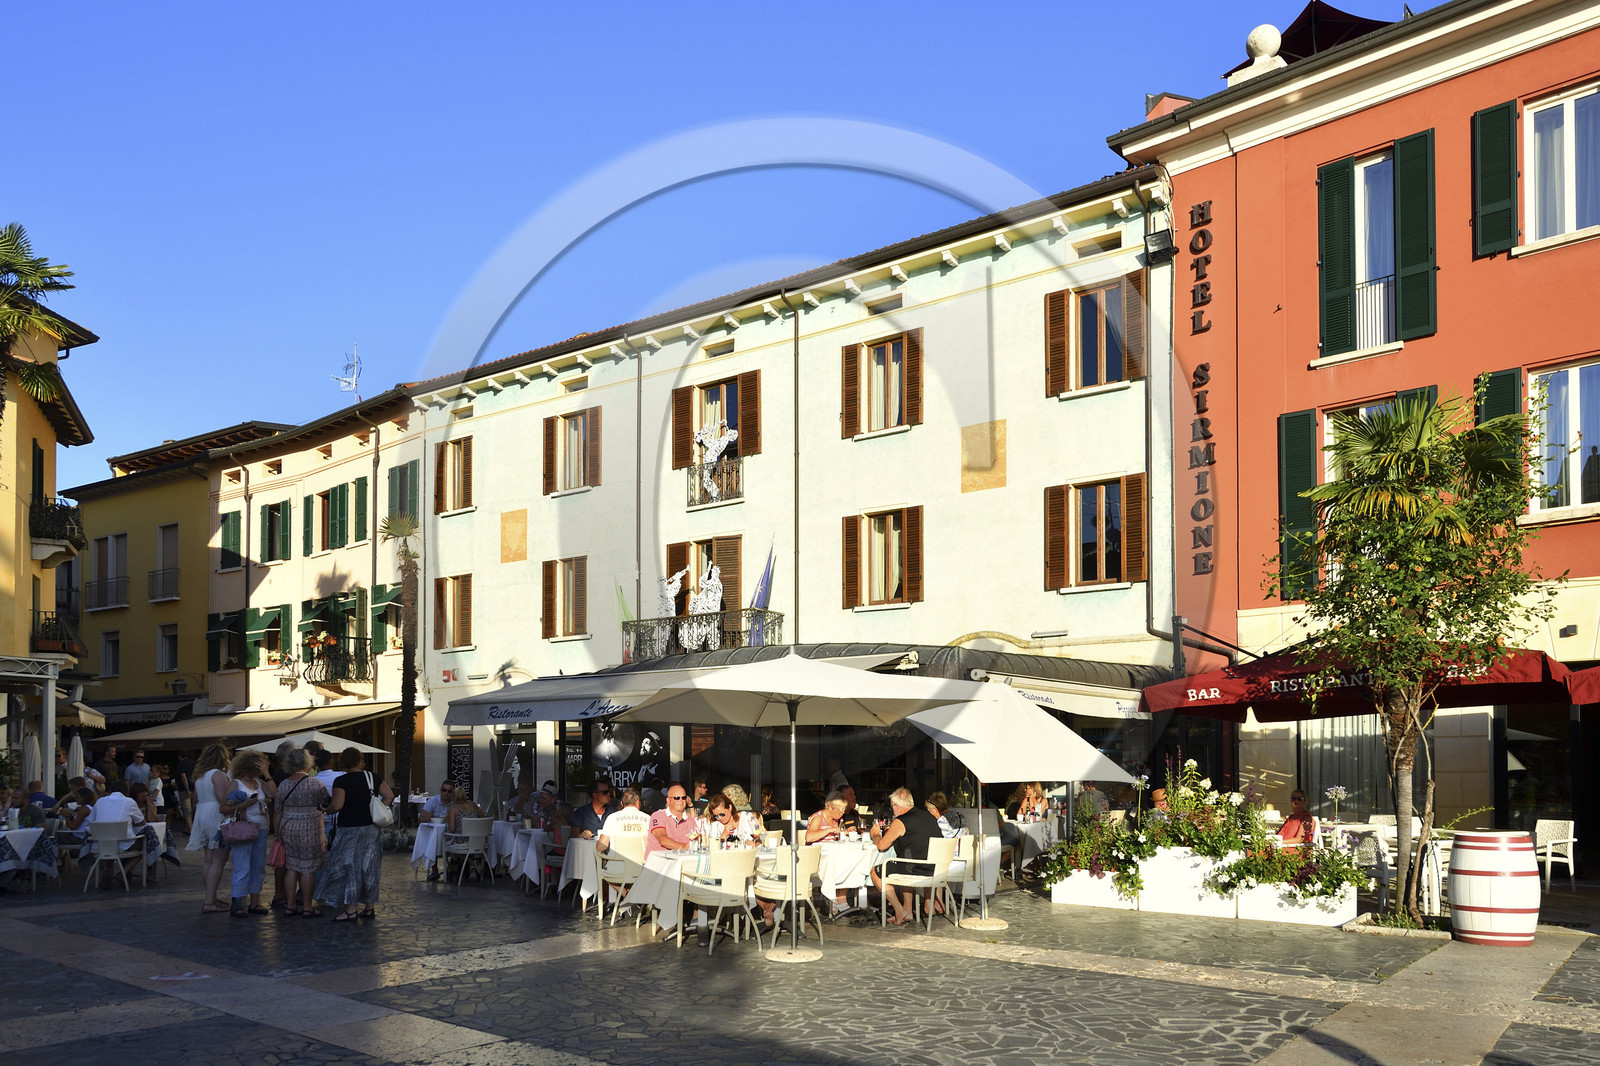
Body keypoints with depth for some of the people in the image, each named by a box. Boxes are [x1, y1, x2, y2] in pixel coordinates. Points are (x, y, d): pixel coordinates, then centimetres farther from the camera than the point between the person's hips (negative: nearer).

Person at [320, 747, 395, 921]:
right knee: (369, 867, 11)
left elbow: (337, 805, -19)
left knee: (349, 867, 0)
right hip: (372, 828, 5)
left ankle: (351, 909, -1)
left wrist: (327, 808, 1)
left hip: (350, 829, -5)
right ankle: (369, 907, 16)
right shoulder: (372, 778, 4)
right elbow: (389, 796, 0)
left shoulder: (341, 781, -10)